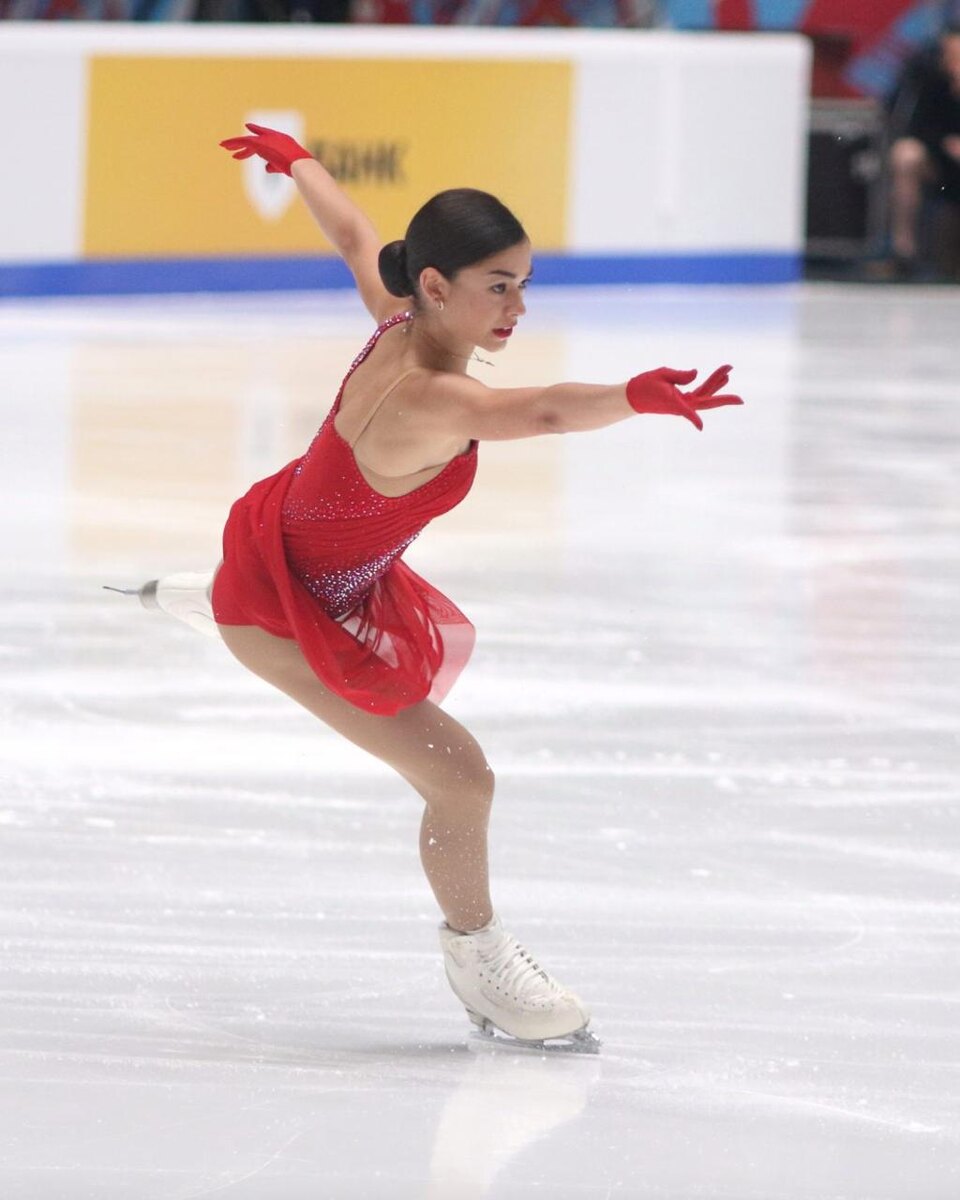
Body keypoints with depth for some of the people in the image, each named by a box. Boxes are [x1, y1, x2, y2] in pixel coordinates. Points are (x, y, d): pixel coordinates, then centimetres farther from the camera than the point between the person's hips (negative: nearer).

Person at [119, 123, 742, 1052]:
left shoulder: (399, 323, -15)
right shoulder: (429, 400, -41)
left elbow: (352, 236, 7)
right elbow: (539, 411, -62)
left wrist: (295, 158, 26)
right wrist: (635, 398, -80)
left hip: (289, 530, 10)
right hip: (296, 611, -10)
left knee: (442, 649, 39)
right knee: (459, 777, -9)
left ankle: (203, 601, 59)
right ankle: (477, 957, 16)